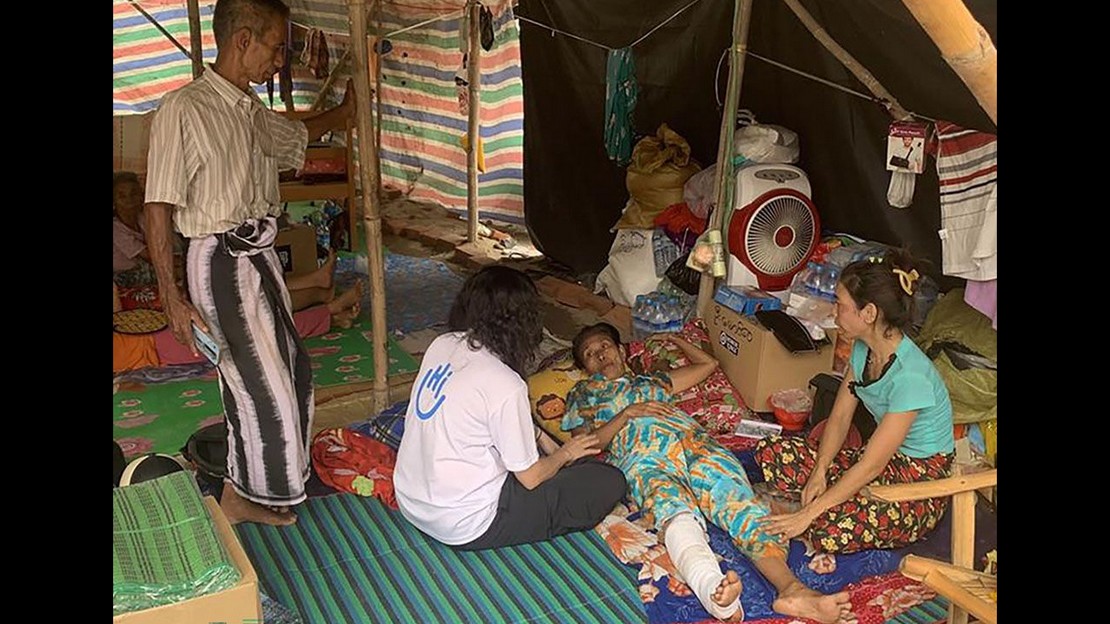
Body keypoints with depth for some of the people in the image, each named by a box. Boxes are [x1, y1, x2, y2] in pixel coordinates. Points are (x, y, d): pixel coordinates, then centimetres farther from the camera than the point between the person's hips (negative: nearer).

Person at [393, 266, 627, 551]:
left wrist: (540, 437, 12)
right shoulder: (505, 385, -25)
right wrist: (566, 453, 7)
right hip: (464, 528, -8)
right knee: (610, 482, -6)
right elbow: (531, 478, -13)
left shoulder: (441, 345, -4)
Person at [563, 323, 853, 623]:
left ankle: (791, 589, -54)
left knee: (740, 501, -30)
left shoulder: (651, 381, 42)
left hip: (696, 441, 4)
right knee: (674, 511, -41)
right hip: (645, 458, -4)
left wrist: (672, 338, 58)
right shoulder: (582, 394, 33)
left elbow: (707, 363, 52)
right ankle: (713, 589, -69)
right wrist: (627, 413, 5)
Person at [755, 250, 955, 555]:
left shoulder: (910, 376, -30)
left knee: (829, 531, -31)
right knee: (770, 452, -9)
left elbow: (870, 465, -27)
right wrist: (819, 472, -15)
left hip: (921, 485, -7)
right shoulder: (863, 349, -4)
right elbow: (839, 418, 1)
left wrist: (808, 514, -25)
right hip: (886, 459, 8)